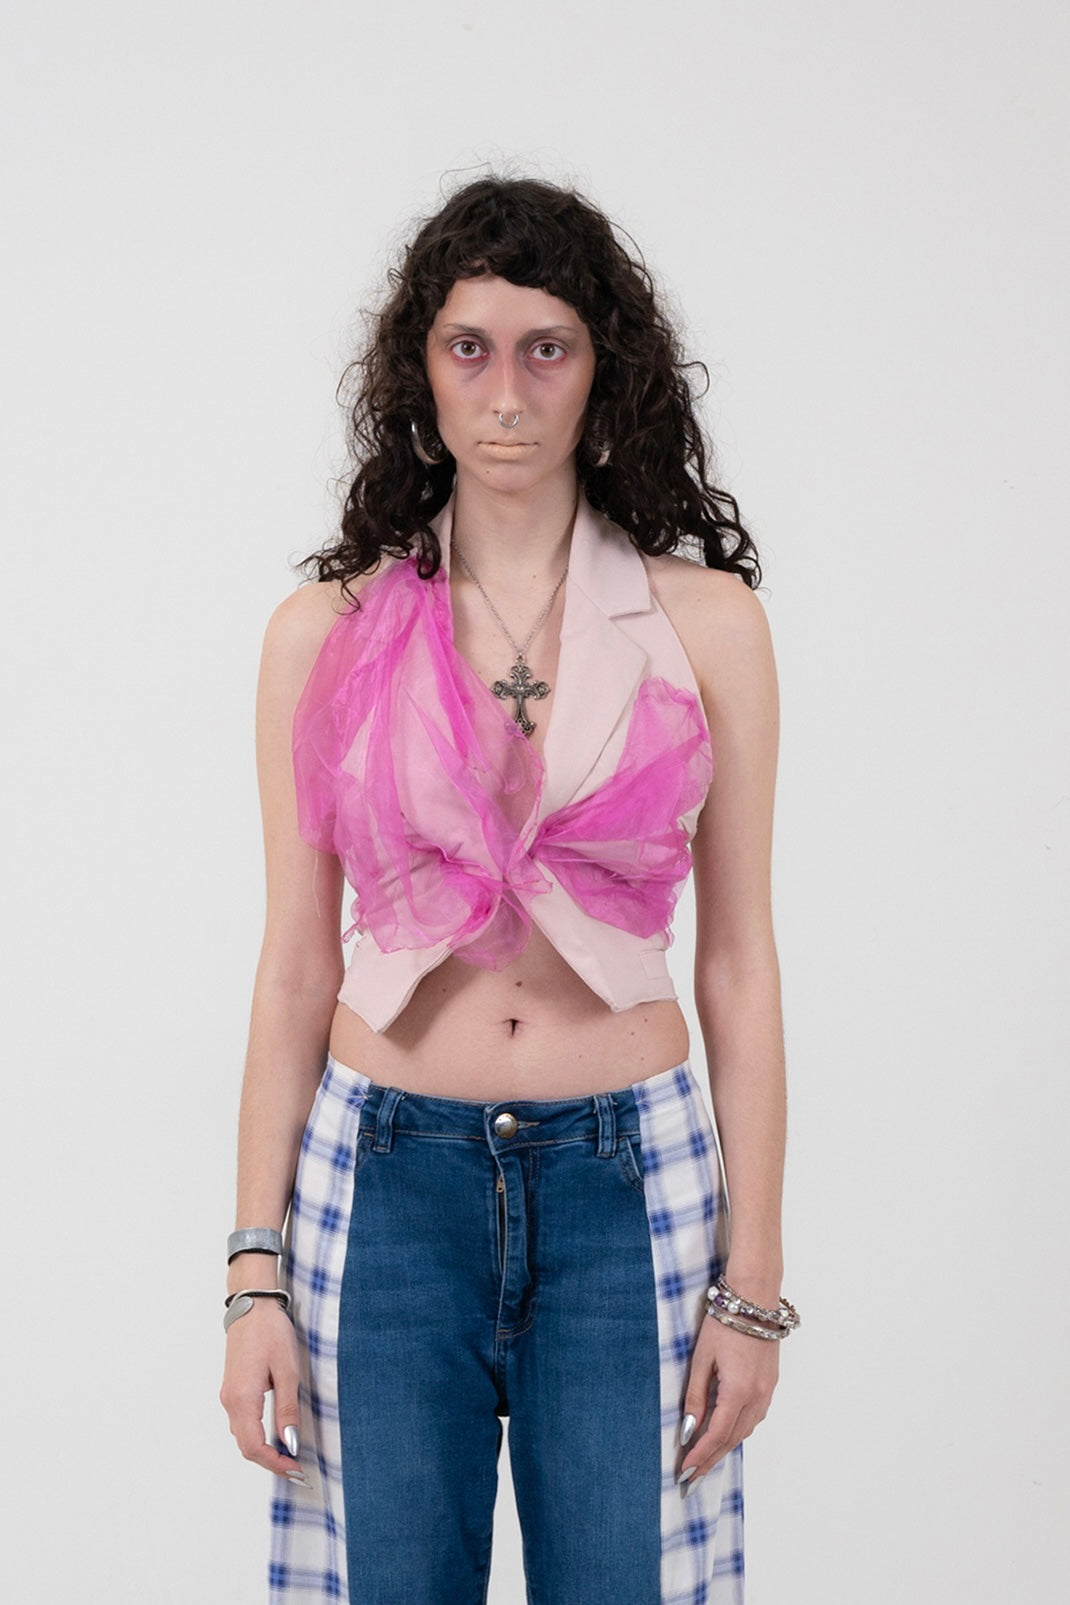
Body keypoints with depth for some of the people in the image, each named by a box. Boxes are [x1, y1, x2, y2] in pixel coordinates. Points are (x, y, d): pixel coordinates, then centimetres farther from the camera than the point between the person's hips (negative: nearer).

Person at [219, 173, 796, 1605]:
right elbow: (295, 970, 4)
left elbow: (739, 967, 2)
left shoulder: (706, 622, 1)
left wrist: (753, 1276, -1)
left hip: (627, 1178, 0)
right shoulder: (326, 635, 3)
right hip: (387, 1174, 1)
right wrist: (254, 1271, 0)